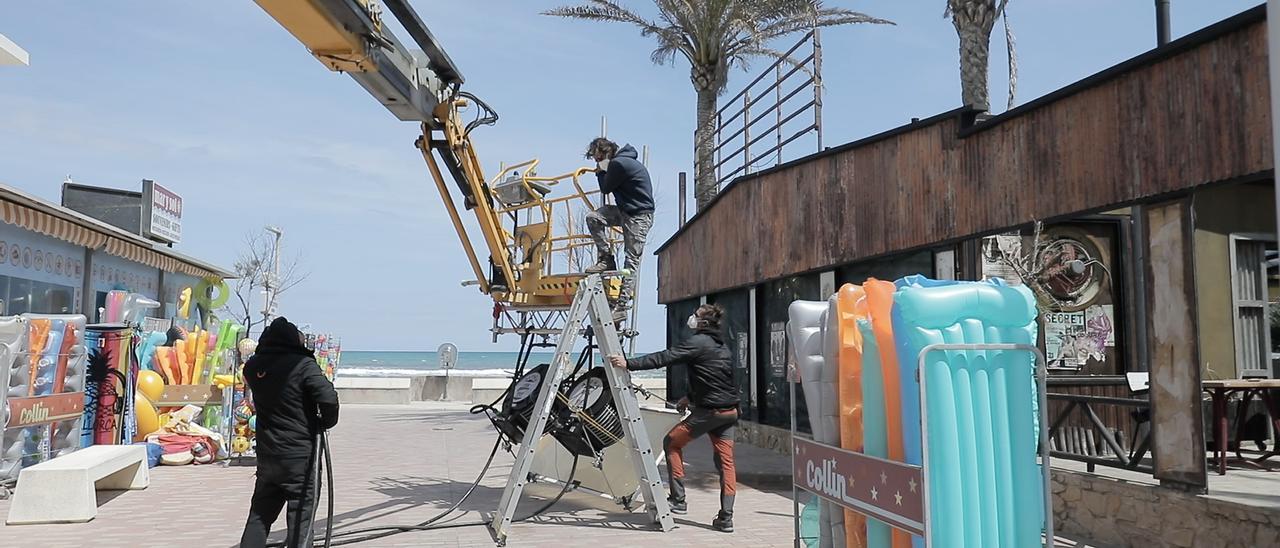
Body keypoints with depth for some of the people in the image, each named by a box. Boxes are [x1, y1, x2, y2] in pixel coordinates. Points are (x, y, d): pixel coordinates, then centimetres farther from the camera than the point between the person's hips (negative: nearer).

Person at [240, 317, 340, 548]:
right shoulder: (303, 365, -15)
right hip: (300, 455, -5)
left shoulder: (253, 366, 3)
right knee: (301, 519, 2)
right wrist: (326, 423, -5)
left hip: (266, 455, 6)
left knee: (259, 516, 18)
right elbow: (328, 398, -24)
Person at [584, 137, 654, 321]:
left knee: (632, 260, -7)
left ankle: (622, 306, -6)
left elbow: (605, 189, -8)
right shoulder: (623, 161, 12)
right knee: (593, 218, -3)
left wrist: (602, 171, 5)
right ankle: (606, 259, 3)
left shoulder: (618, 164, -18)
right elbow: (609, 187, 20)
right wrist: (603, 172, 8)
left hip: (639, 216, -10)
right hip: (625, 211, 10)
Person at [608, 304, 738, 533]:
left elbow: (664, 358, -18)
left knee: (672, 443, 8)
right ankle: (726, 518, 5)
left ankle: (678, 500, 7)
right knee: (726, 461, 7)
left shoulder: (698, 343, -10)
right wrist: (691, 397, 28)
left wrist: (629, 364, -20)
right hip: (729, 411, 8)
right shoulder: (723, 347, 17)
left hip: (708, 411, -8)